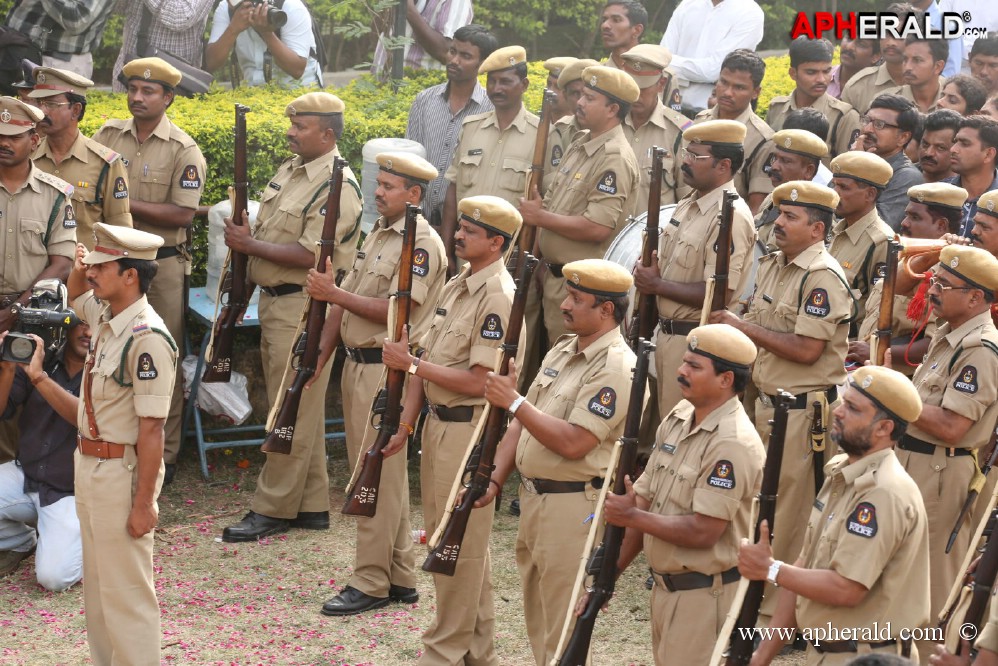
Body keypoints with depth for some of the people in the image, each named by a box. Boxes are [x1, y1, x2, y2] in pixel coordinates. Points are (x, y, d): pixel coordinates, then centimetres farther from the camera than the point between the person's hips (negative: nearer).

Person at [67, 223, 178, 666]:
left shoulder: (147, 338, -23)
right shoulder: (103, 316, 3)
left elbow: (152, 429, -23)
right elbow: (76, 295, 30)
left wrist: (143, 503, -22)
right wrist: (77, 270, 6)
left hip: (122, 471, -9)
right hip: (88, 464, 9)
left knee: (125, 591, -1)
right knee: (96, 584, 20)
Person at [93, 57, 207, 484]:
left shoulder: (183, 150, -7)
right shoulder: (108, 136, 5)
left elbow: (182, 215, -14)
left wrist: (127, 203, -16)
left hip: (162, 265, -4)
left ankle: (164, 453, 11)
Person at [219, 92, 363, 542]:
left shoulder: (337, 186, -16)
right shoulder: (289, 171, 14)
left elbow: (309, 255, -22)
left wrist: (250, 245, -16)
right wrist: (243, 239, 7)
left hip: (305, 307, -10)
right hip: (274, 300, 10)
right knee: (295, 409, 13)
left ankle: (273, 509, 2)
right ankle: (311, 505, 21)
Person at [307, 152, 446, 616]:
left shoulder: (422, 243, -13)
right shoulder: (377, 234, 16)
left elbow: (397, 312, -22)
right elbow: (345, 302, 17)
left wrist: (335, 294, -19)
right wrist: (320, 356, 10)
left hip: (388, 369, -10)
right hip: (358, 364, 10)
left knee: (379, 476, -5)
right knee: (374, 472, 13)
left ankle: (371, 583, 0)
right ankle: (400, 578, 21)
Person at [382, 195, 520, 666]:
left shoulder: (498, 297, -17)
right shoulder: (455, 287, 12)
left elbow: (478, 381, -22)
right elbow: (426, 361, 14)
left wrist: (411, 363, -16)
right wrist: (405, 424, 7)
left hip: (469, 429, -10)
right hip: (437, 424, 10)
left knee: (461, 543, 0)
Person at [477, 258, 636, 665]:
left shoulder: (616, 367, -17)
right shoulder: (562, 351, 12)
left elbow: (572, 443, -25)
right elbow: (522, 422, 15)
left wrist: (513, 401, -21)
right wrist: (495, 480, 5)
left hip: (574, 507, -9)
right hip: (532, 496, 9)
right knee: (537, 619, 19)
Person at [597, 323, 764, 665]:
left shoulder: (733, 443, -21)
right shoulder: (679, 418, 7)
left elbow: (703, 532, -24)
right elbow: (645, 497, 9)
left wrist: (633, 517, -14)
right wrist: (611, 568, 6)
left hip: (705, 595, -9)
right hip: (666, 586, 9)